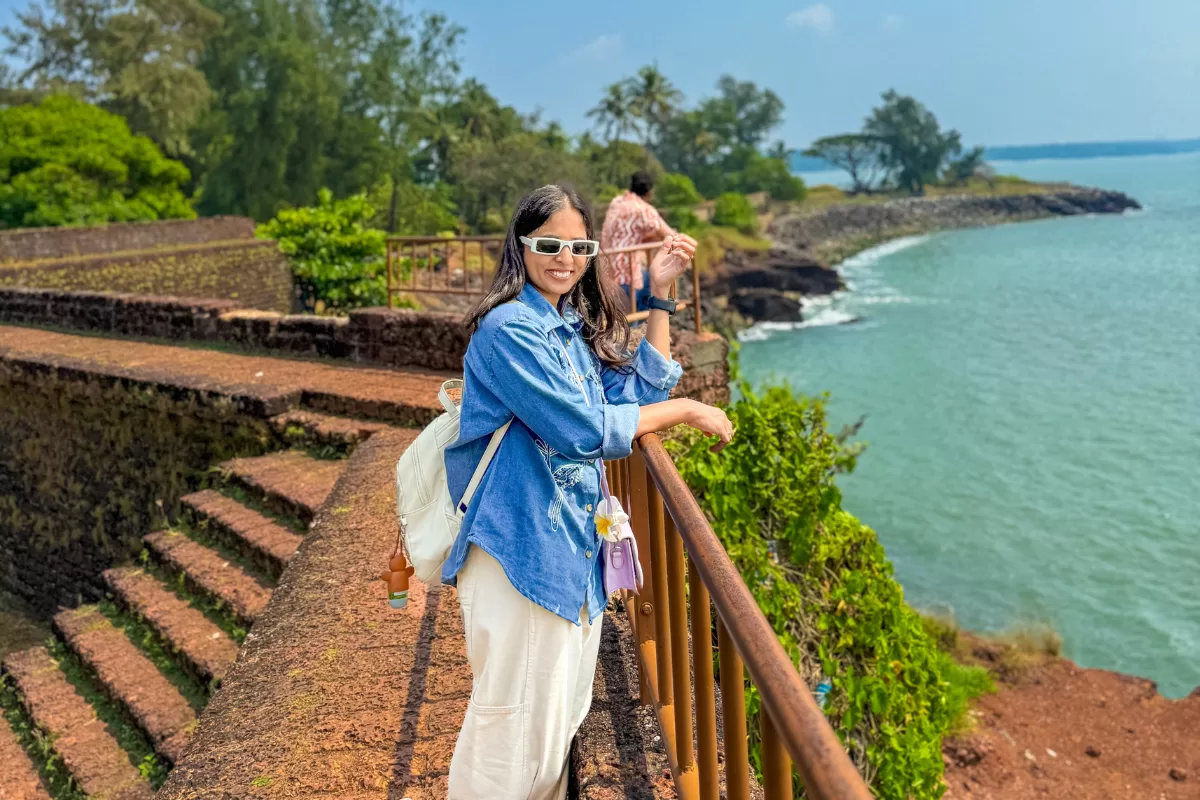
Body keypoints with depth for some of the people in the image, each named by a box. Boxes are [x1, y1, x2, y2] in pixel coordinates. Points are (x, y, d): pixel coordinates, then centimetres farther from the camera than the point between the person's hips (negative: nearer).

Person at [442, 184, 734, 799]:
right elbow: (584, 429, -21)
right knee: (514, 722, 2)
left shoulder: (577, 328, 11)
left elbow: (642, 390, 10)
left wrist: (659, 296, 5)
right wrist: (687, 412, -12)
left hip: (575, 542, 9)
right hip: (521, 545, -8)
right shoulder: (509, 327, -16)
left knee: (562, 714, 20)